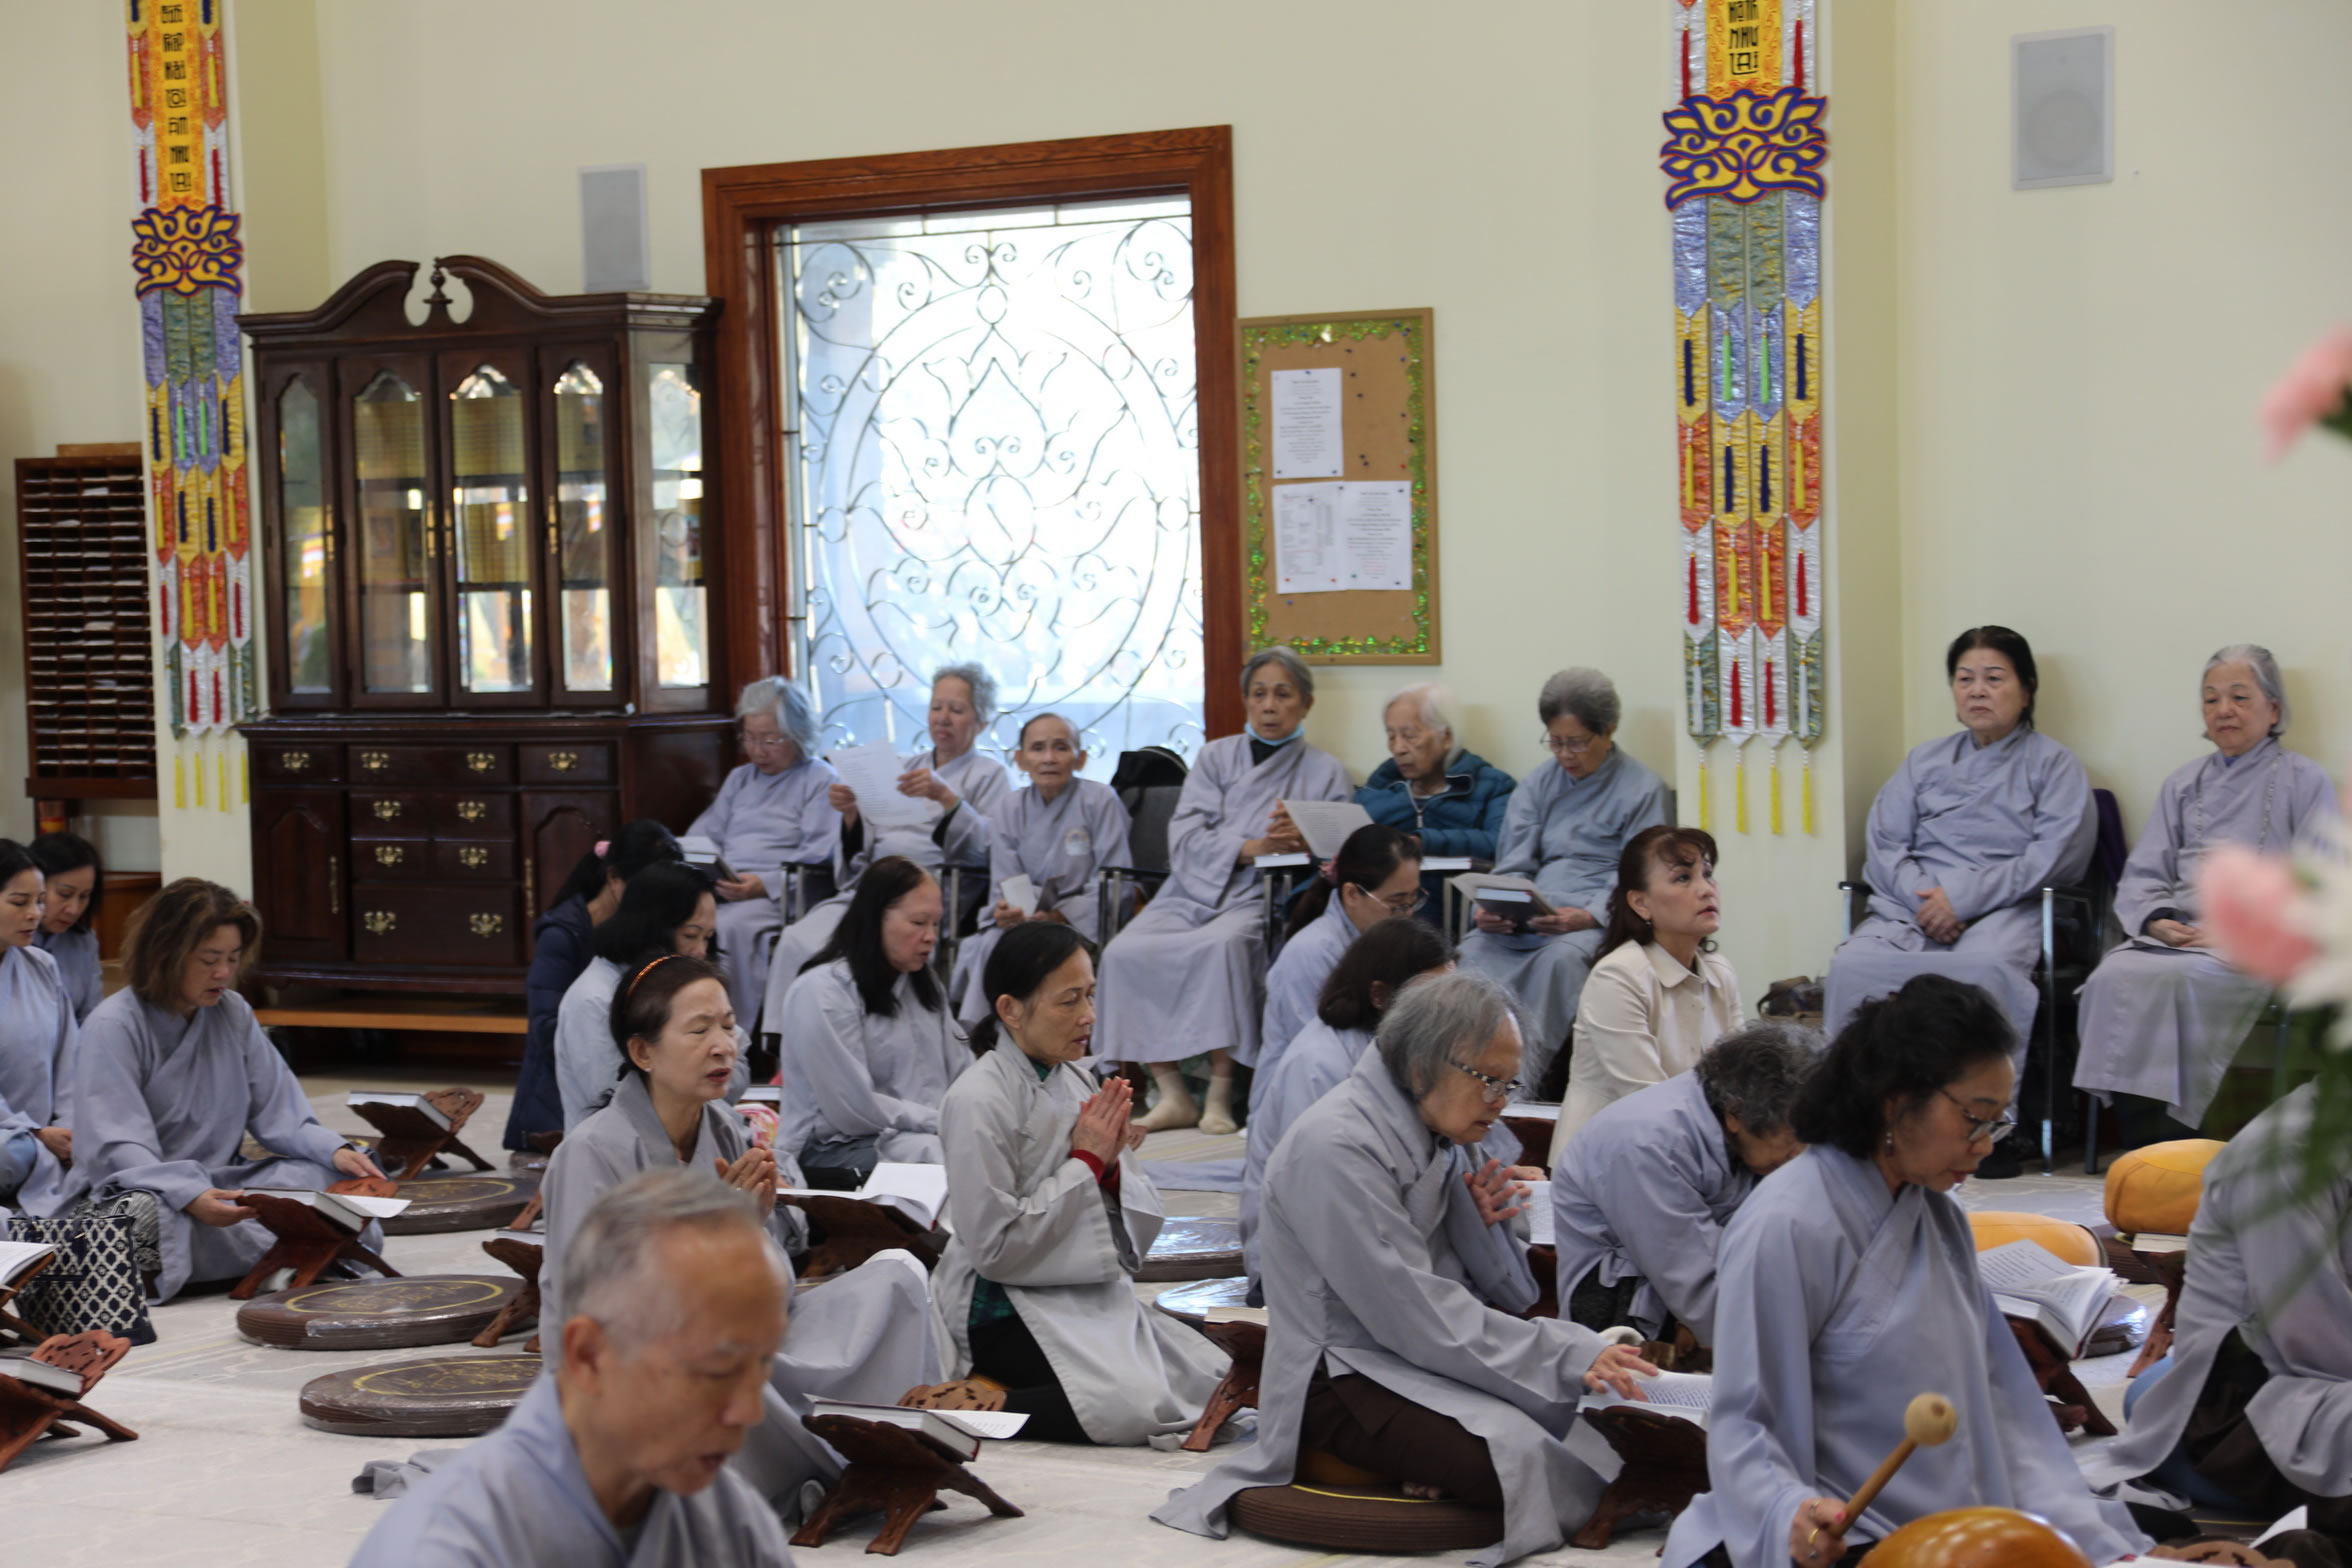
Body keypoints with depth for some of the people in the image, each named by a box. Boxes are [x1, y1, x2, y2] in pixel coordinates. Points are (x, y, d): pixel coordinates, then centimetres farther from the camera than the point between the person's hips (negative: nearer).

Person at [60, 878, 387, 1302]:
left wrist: (334, 1150, -15)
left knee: (325, 1178, -15)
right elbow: (117, 1149, -20)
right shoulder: (112, 1027, -11)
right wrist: (190, 1197, -38)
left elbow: (277, 1113, 6)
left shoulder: (233, 1013, 8)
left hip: (218, 1186, 6)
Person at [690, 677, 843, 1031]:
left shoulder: (822, 781, 6)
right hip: (716, 889, 6)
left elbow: (816, 860, -5)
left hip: (775, 896, -6)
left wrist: (765, 884, -19)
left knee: (730, 926, -37)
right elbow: (704, 836, 25)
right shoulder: (740, 779, 30)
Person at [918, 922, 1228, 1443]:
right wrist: (1086, 1161, -13)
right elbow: (994, 1247, -18)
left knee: (1217, 1381, -4)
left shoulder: (1079, 1082, 8)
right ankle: (989, 1400, -7)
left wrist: (1111, 1166, -10)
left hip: (1094, 1293, 9)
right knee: (1137, 1405, -27)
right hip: (1009, 1308, -9)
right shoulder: (977, 1102, -15)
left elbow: (1137, 1233, 12)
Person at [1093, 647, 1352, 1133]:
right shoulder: (1216, 757, 18)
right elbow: (1185, 841, 4)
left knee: (1222, 945, -38)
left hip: (1263, 898, -3)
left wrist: (1304, 842, -19)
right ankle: (1172, 1094, -21)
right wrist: (1252, 847, -11)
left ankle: (1221, 1094, -31)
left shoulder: (1325, 772, 14)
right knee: (1125, 952, -27)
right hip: (1193, 891, 3)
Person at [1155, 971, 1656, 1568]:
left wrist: (1486, 1225, -10)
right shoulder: (1336, 1149, -19)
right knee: (1526, 1455, -29)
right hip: (1341, 1378, -9)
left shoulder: (1437, 1135, 7)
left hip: (1430, 1356, 9)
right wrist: (1570, 1357, -24)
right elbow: (1418, 1317, -23)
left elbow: (1507, 1296, 11)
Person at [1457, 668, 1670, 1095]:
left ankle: (1527, 1078, -38)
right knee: (1475, 948, -28)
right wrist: (1490, 908, -10)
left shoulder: (1642, 788, 5)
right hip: (1532, 915, 4)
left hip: (1601, 919, -4)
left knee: (1561, 956, -38)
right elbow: (1514, 864, 13)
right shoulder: (1538, 784, 20)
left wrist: (1588, 916, -20)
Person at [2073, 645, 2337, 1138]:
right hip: (2174, 935, 4)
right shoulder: (2184, 784, 26)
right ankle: (2136, 1137, -32)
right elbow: (2141, 875, 19)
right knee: (2115, 977, -30)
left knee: (2181, 979, -37)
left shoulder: (2304, 780, 12)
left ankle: (2176, 1131, -34)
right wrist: (2157, 920, -4)